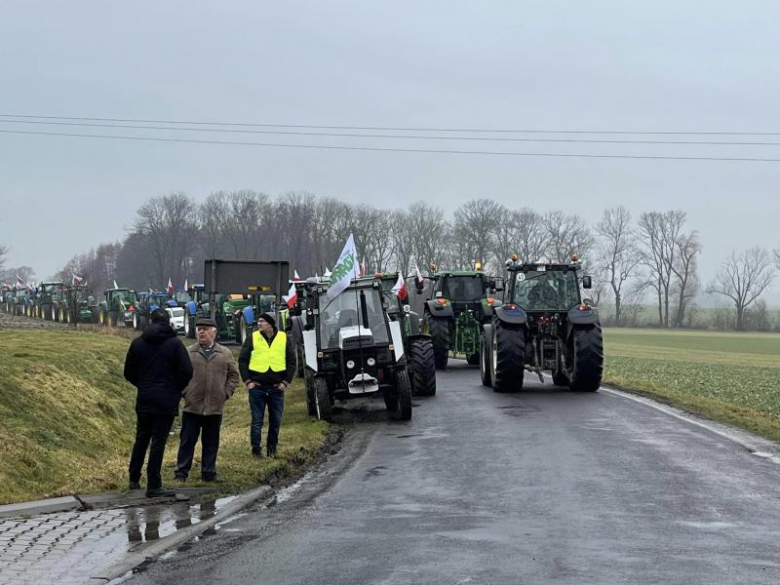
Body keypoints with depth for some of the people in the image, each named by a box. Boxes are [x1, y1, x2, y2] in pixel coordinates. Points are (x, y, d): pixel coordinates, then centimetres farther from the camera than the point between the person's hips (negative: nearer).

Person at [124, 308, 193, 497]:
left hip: (144, 400, 4)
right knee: (158, 441, -2)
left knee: (141, 439, 17)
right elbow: (187, 371, -12)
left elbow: (129, 373, 7)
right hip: (166, 401, -4)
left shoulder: (138, 343, 4)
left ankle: (134, 479, 22)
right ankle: (153, 486, -2)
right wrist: (177, 389, 5)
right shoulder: (174, 343, -7)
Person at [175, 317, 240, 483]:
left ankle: (209, 472, 15)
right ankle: (181, 472, 7)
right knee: (187, 441, 2)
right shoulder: (188, 352, 3)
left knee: (211, 443, 8)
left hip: (215, 407, 2)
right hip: (192, 406, -1)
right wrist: (184, 392, -4)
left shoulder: (225, 354, 7)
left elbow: (233, 375, 12)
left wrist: (226, 393, 2)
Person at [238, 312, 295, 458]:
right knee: (257, 421, 0)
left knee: (276, 421, 6)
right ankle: (256, 450, 6)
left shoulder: (283, 338, 5)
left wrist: (286, 381, 0)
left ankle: (272, 449, 19)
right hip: (257, 387, -1)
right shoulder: (252, 338, 2)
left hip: (277, 388, 1)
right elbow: (242, 360, 4)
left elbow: (291, 361, 8)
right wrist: (247, 381, -4)